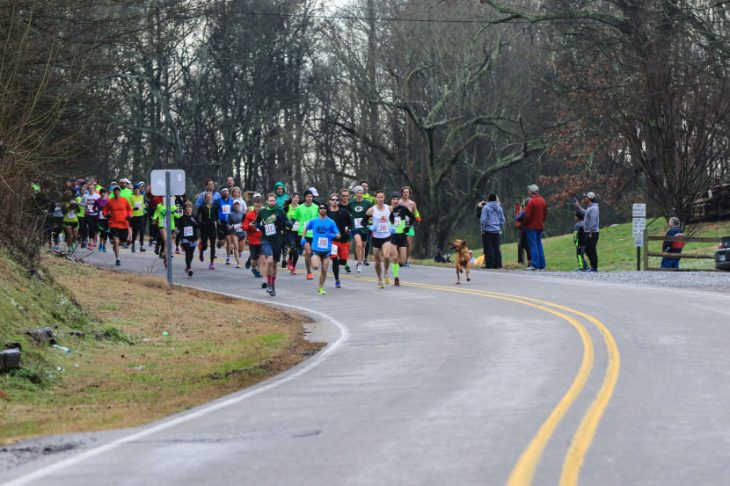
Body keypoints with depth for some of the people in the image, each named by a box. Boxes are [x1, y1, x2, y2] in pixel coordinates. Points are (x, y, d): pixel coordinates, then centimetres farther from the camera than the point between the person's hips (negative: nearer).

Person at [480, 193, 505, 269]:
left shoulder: (486, 207, -10)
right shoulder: (499, 208, 7)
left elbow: (483, 220, -12)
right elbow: (502, 219, 11)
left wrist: (483, 229, -3)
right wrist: (500, 228, 18)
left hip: (488, 231, -5)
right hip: (497, 231, 5)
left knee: (488, 248, -2)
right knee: (496, 248, 10)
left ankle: (489, 264, -5)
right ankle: (497, 264, 8)